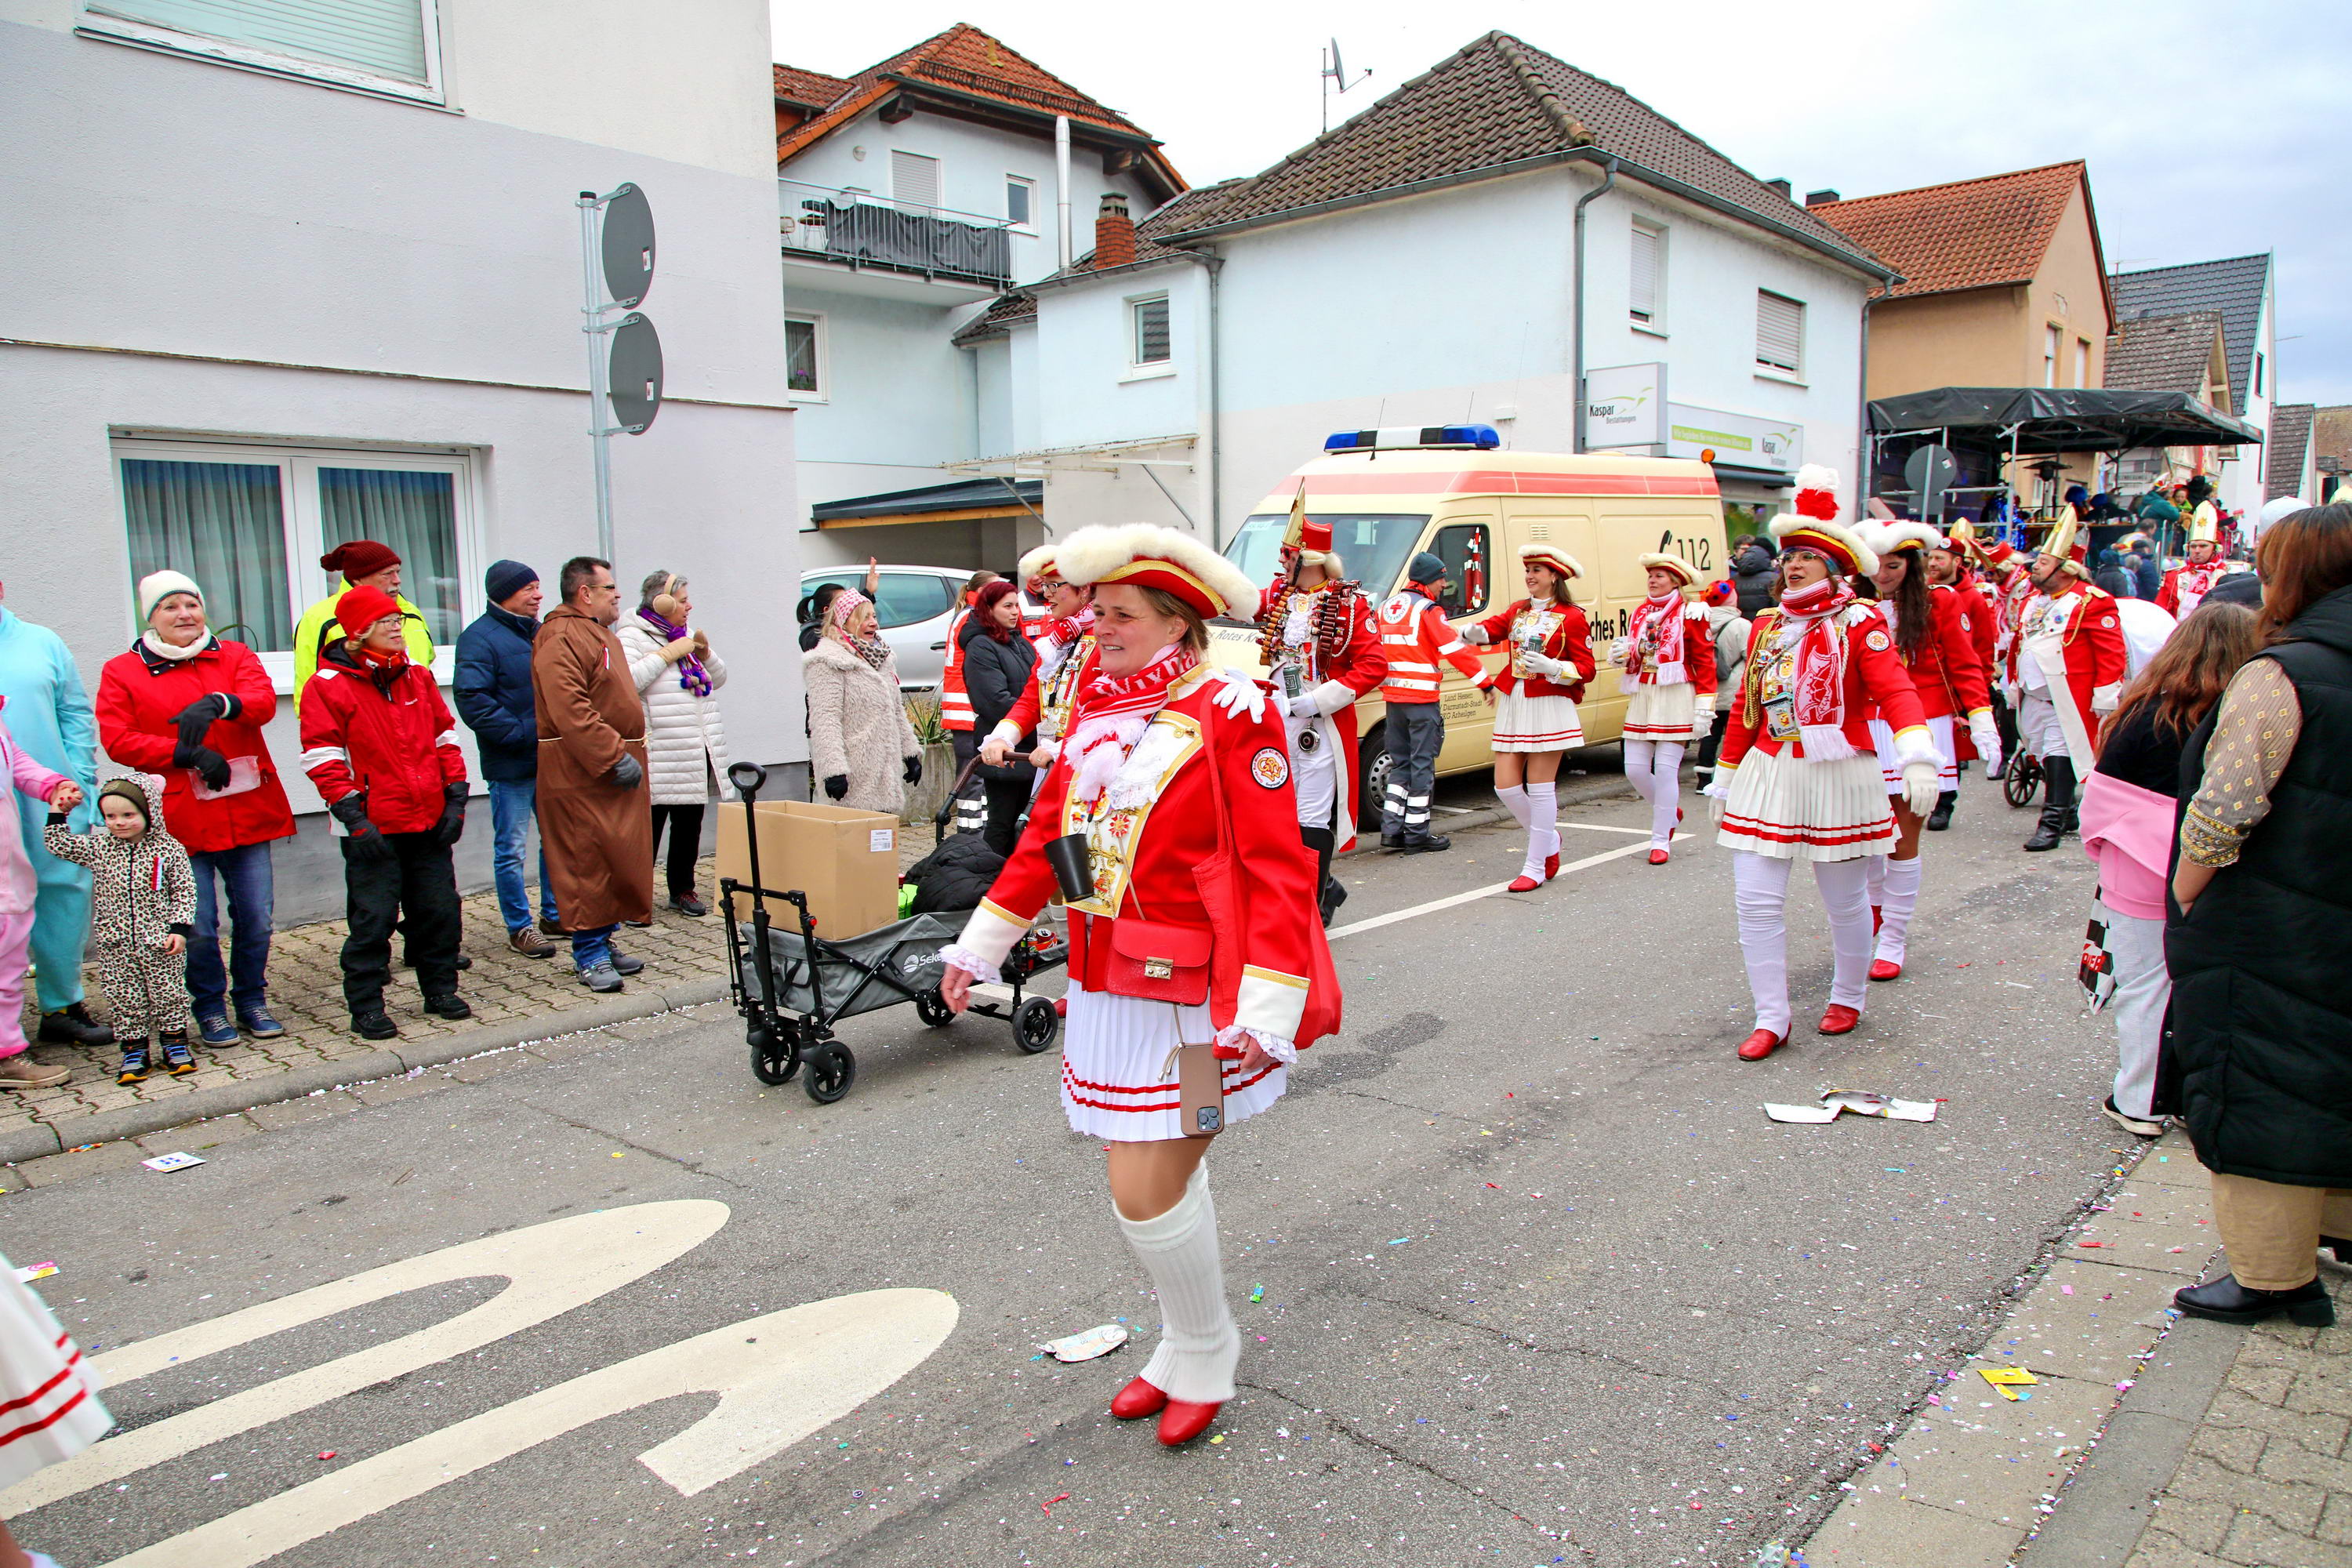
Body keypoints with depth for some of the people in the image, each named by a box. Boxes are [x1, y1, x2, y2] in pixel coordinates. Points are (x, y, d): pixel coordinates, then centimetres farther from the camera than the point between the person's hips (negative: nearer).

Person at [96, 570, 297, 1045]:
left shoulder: (234, 657, 10)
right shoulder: (121, 672, 6)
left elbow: (264, 701, -9)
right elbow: (116, 739, -3)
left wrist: (218, 703, -30)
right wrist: (186, 754, -15)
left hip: (247, 813, 2)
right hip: (180, 822, -2)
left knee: (256, 917, 6)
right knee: (197, 926, 0)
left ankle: (252, 1000, 23)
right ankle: (209, 1008, 18)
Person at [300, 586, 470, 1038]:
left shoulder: (418, 677, 10)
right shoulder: (327, 686, -5)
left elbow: (445, 739, 14)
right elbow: (323, 759, -8)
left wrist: (456, 798, 6)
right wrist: (353, 818, -13)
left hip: (430, 822, 5)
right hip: (373, 828, -5)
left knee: (439, 910, 10)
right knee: (373, 917, -1)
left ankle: (441, 989, 25)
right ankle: (365, 1007, 10)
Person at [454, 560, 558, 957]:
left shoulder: (540, 633, 13)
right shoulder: (480, 638, -11)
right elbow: (472, 701, -19)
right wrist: (523, 734, -20)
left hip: (550, 759, 7)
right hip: (510, 764, -7)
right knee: (511, 849, 2)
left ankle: (552, 913, 28)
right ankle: (519, 927, 12)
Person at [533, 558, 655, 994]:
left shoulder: (601, 635, 20)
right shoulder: (561, 639, -14)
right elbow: (569, 712, -24)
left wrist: (629, 753, 20)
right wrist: (616, 756, -24)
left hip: (616, 770, 10)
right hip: (582, 775, -10)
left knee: (619, 859, 12)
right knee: (588, 862, -5)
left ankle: (603, 942, 22)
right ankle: (589, 953, 2)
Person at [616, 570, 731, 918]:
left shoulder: (686, 635, 19)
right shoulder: (631, 637, -6)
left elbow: (717, 680, 22)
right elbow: (625, 681, -22)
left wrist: (704, 652, 4)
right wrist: (666, 654, -18)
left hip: (698, 751, 8)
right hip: (659, 755, -8)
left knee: (690, 824, 13)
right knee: (650, 825, -5)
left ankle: (683, 889, 23)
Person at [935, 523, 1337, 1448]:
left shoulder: (1230, 714, -13)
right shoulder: (1096, 711, 8)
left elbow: (1280, 871, -16)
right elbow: (1046, 835, 16)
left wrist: (1269, 1006, -24)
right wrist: (979, 946, 18)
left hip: (1187, 997, -6)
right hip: (1107, 988, 7)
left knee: (1146, 1194, -4)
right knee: (1170, 1180, 19)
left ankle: (1204, 1360, 23)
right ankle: (1185, 1346, 39)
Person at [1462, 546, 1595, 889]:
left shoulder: (1571, 617, -2)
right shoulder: (1516, 611, 15)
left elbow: (1586, 668, -5)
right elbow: (1492, 628, -1)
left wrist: (1551, 667, -21)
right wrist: (1474, 631, -24)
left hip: (1549, 706, -6)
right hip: (1512, 705, 6)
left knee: (1540, 787, -3)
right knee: (1505, 786, 3)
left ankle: (1536, 867, 5)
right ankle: (1548, 840, 27)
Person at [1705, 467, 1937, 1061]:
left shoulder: (1859, 624, -5)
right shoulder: (1767, 627, 10)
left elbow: (1895, 690, -19)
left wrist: (1918, 759, -35)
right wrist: (1724, 779, 17)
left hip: (1837, 776, -4)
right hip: (1767, 774, 4)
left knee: (1845, 900, 10)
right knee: (1756, 899, -2)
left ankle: (1849, 996, 34)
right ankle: (1771, 1019, 9)